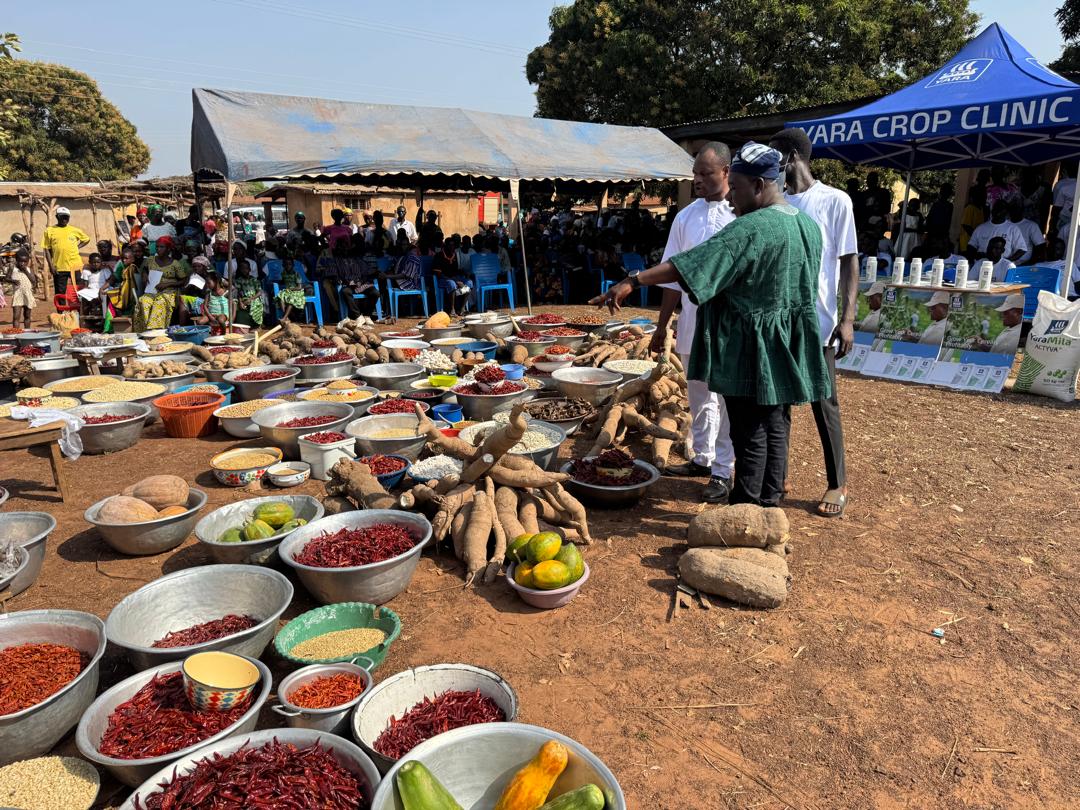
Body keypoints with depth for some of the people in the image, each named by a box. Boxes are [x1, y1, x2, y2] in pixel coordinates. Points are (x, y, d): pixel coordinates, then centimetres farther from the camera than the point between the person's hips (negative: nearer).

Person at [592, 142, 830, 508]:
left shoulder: (750, 229, -21)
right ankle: (769, 500, 27)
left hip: (750, 350, -8)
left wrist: (633, 281, -33)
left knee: (750, 430, 0)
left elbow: (689, 263, -30)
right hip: (784, 347, 8)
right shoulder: (809, 224, 7)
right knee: (773, 421, 16)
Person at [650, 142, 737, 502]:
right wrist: (662, 325, 11)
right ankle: (702, 457, 30)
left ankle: (723, 471, 13)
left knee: (727, 400, 3)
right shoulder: (686, 217, 7)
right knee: (699, 397, 15)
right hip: (693, 324, 4)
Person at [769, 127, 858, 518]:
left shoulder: (834, 201, -4)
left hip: (817, 323, -4)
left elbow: (849, 262, -4)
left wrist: (847, 319, -12)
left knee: (824, 405, 4)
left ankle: (837, 483, 18)